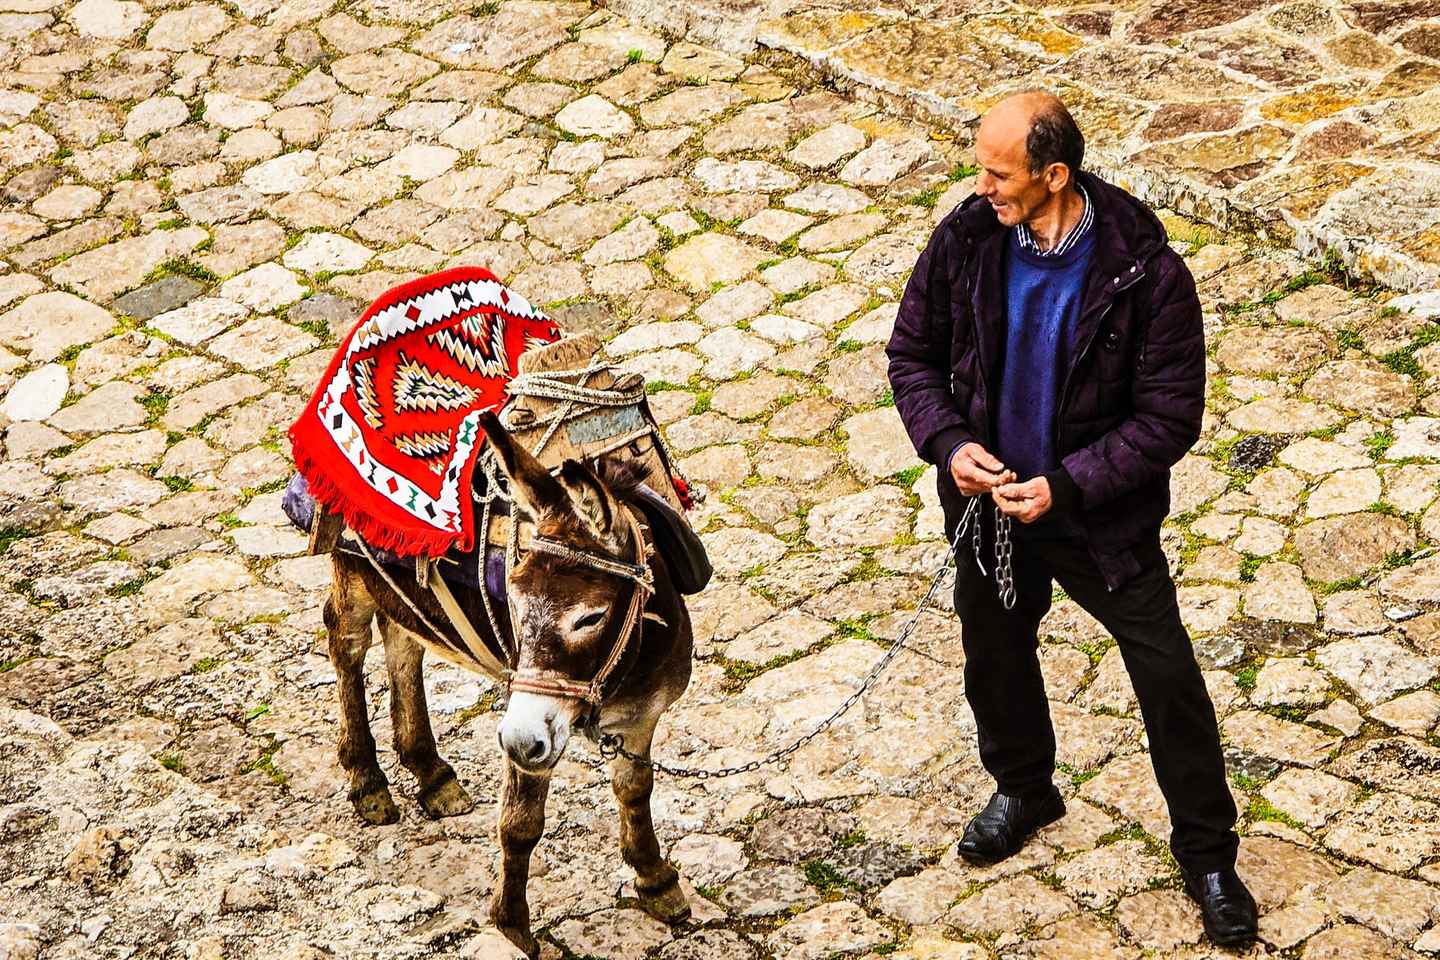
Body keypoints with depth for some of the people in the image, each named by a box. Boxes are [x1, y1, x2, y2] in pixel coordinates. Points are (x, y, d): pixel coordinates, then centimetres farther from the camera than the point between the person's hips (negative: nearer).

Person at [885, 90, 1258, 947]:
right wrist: (948, 441, -17)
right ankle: (1025, 790, 52)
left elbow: (1171, 417, -19)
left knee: (1170, 682, 6)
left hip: (1104, 519, -4)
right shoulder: (966, 240, -13)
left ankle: (1207, 851, 26)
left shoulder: (1146, 274, -25)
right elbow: (914, 353, 0)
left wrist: (1067, 485, -25)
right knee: (996, 655, 24)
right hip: (991, 502, 4)